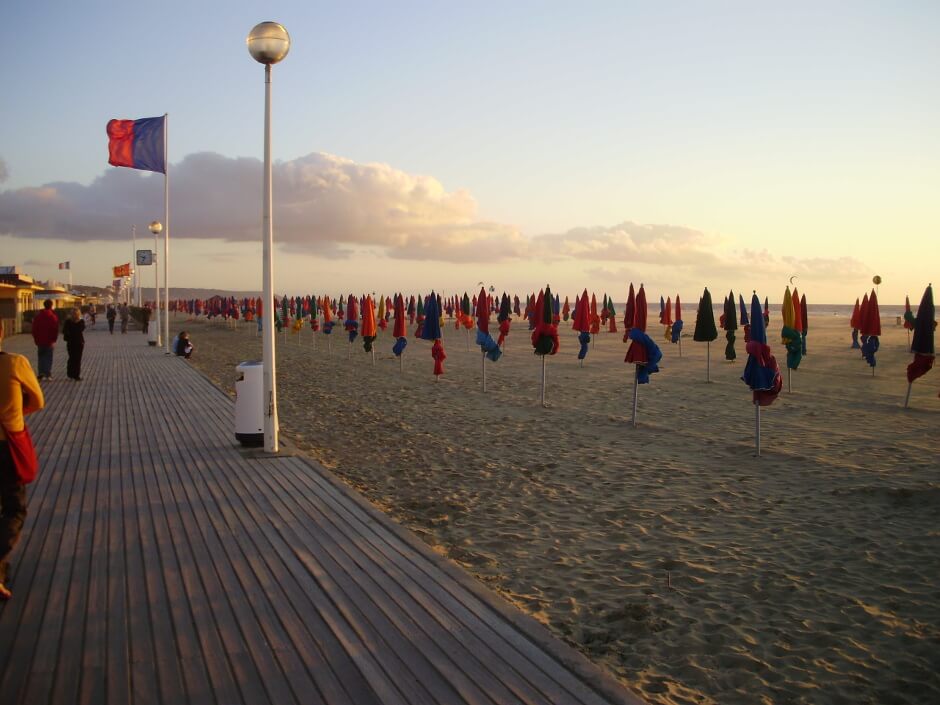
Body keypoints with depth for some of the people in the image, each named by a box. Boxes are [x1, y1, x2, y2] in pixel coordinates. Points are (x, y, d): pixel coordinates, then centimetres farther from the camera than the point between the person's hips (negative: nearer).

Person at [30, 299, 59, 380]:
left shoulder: (38, 316, 3)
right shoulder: (53, 317, -7)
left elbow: (34, 329, 6)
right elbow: (56, 330, -10)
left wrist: (36, 340, 12)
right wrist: (54, 340, -3)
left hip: (40, 341, 3)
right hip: (50, 341, -3)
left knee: (41, 357, 13)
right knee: (48, 358, 2)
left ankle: (41, 373, 8)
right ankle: (48, 374, -2)